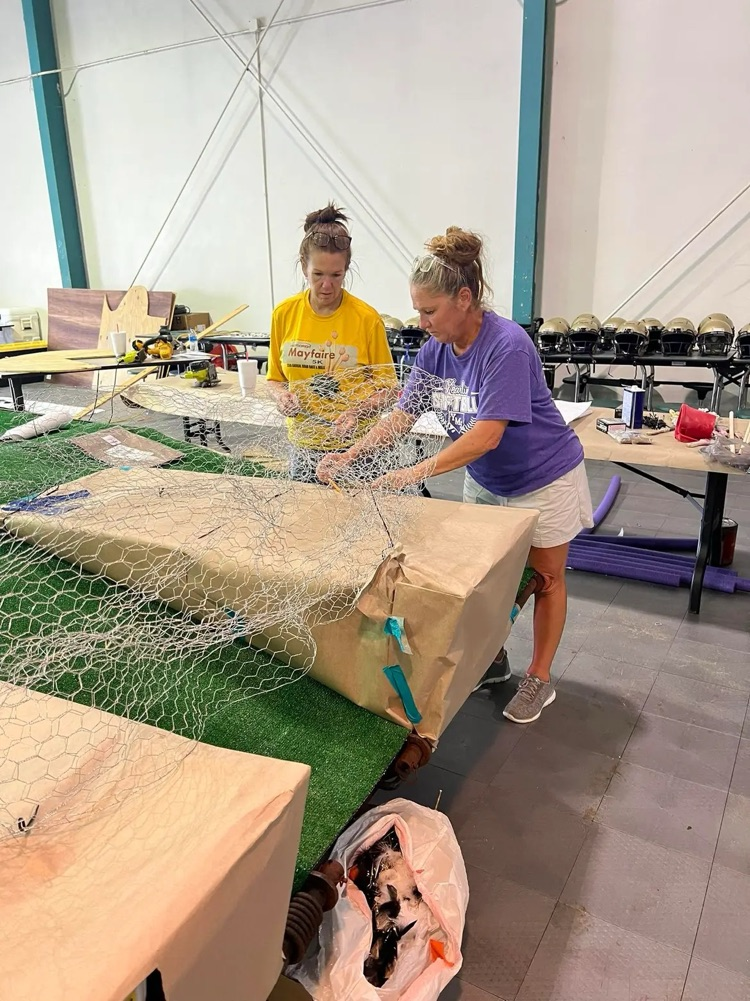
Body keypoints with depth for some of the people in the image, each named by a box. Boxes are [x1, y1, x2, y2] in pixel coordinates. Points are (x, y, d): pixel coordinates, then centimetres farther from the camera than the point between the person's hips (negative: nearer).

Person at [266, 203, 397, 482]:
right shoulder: (284, 313, 0)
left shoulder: (367, 318, -9)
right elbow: (275, 378, 11)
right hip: (304, 446, 3)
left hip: (356, 446, -2)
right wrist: (281, 394, -10)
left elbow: (387, 388, -3)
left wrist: (358, 411, -20)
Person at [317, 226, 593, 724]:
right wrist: (348, 456, -20)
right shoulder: (435, 350, -9)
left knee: (545, 579, 10)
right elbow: (402, 415, -8)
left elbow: (486, 434, -35)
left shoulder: (507, 345, -30)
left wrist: (417, 472, -39)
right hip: (485, 481, 7)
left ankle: (539, 680, 26)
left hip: (543, 479, -6)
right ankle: (493, 659, 37)